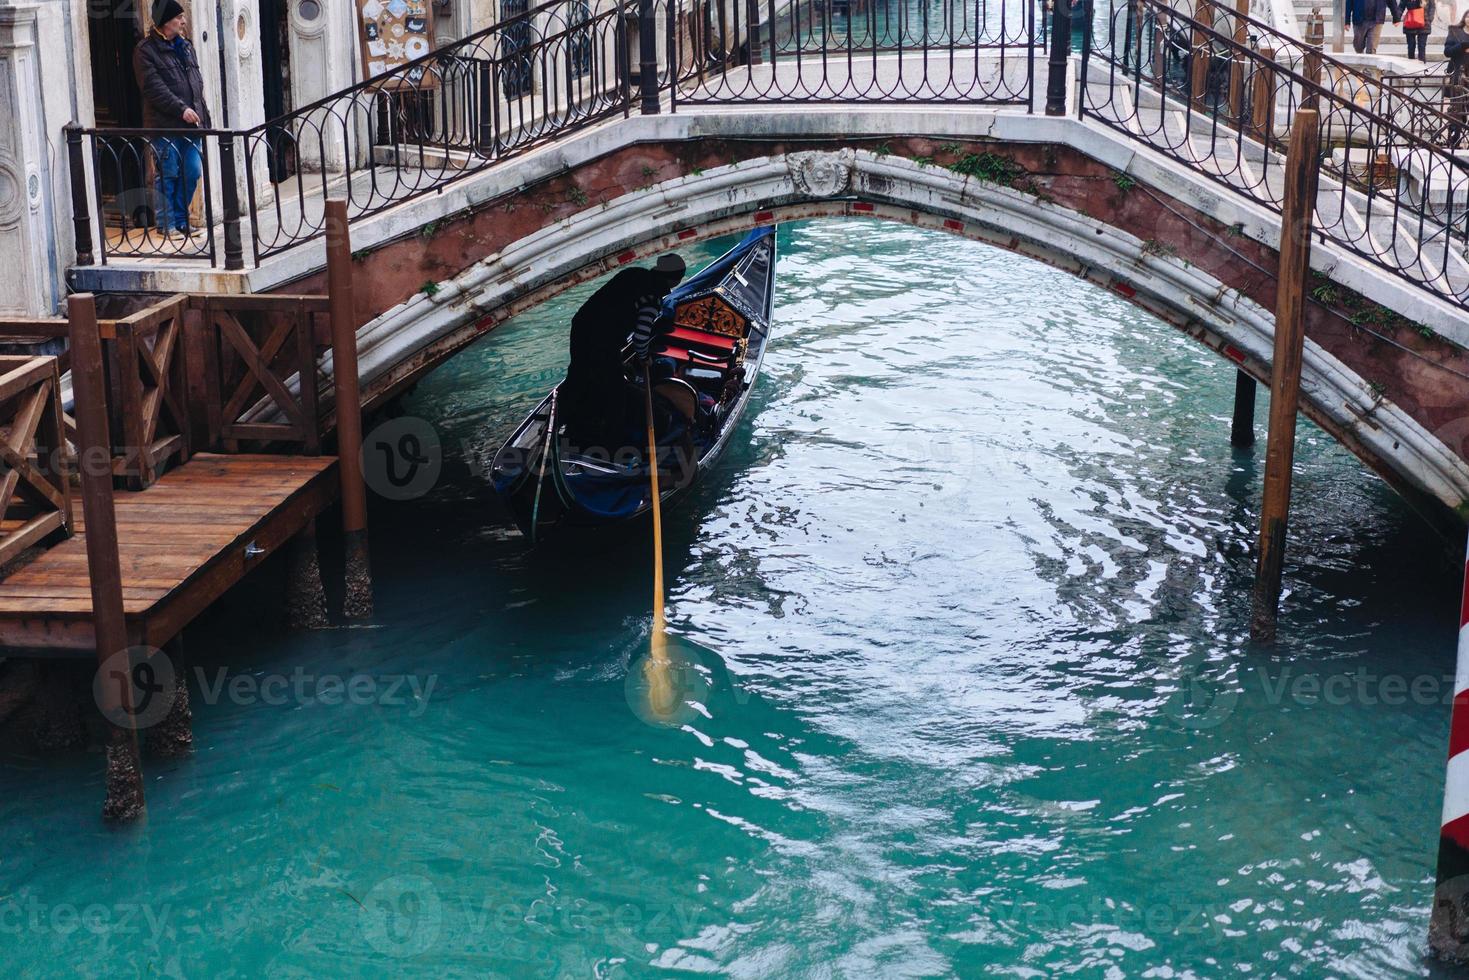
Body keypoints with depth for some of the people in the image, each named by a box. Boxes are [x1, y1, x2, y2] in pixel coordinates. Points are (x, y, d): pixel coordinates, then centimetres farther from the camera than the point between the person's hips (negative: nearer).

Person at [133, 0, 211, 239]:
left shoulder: (186, 47, 17)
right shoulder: (145, 50, -6)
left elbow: (197, 84, 20)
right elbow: (154, 88, -15)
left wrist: (203, 116, 14)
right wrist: (181, 109, -20)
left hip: (190, 124, 6)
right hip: (164, 125, -6)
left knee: (191, 172, 4)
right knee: (168, 174, -3)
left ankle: (180, 221, 16)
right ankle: (166, 225, 5)